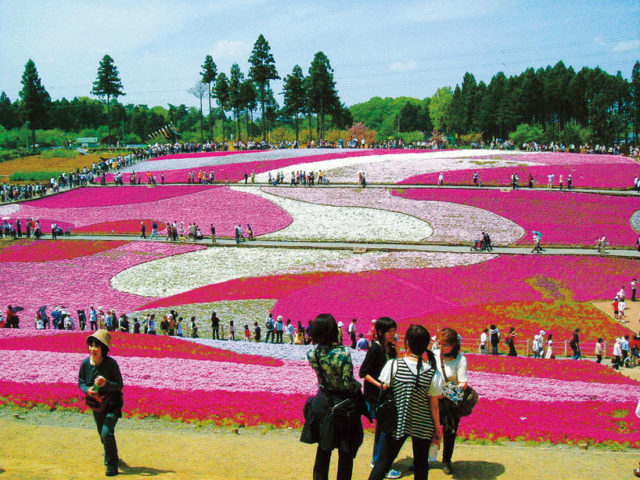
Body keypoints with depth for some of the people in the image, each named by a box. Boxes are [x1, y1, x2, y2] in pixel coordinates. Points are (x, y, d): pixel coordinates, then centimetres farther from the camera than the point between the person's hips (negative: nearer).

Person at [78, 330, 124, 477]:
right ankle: (111, 455, 49)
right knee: (102, 434, 20)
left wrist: (106, 384, -33)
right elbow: (81, 382, 4)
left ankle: (112, 464, 0)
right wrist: (87, 390, -18)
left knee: (107, 433, -19)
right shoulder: (85, 363, -11)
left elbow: (119, 385, -14)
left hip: (112, 405, -5)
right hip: (96, 405, 5)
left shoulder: (111, 363, -21)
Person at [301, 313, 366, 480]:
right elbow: (348, 384, -20)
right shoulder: (343, 354, -24)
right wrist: (358, 385, 0)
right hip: (344, 405, -4)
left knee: (323, 449, 19)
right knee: (345, 452, 12)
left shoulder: (312, 354, -9)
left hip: (322, 403, 4)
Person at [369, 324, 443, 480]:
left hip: (397, 423, 0)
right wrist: (437, 430, 7)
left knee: (384, 460, 9)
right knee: (421, 464, 15)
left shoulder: (394, 365, -14)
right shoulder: (433, 373, -11)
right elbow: (434, 405, -4)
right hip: (423, 426, 1)